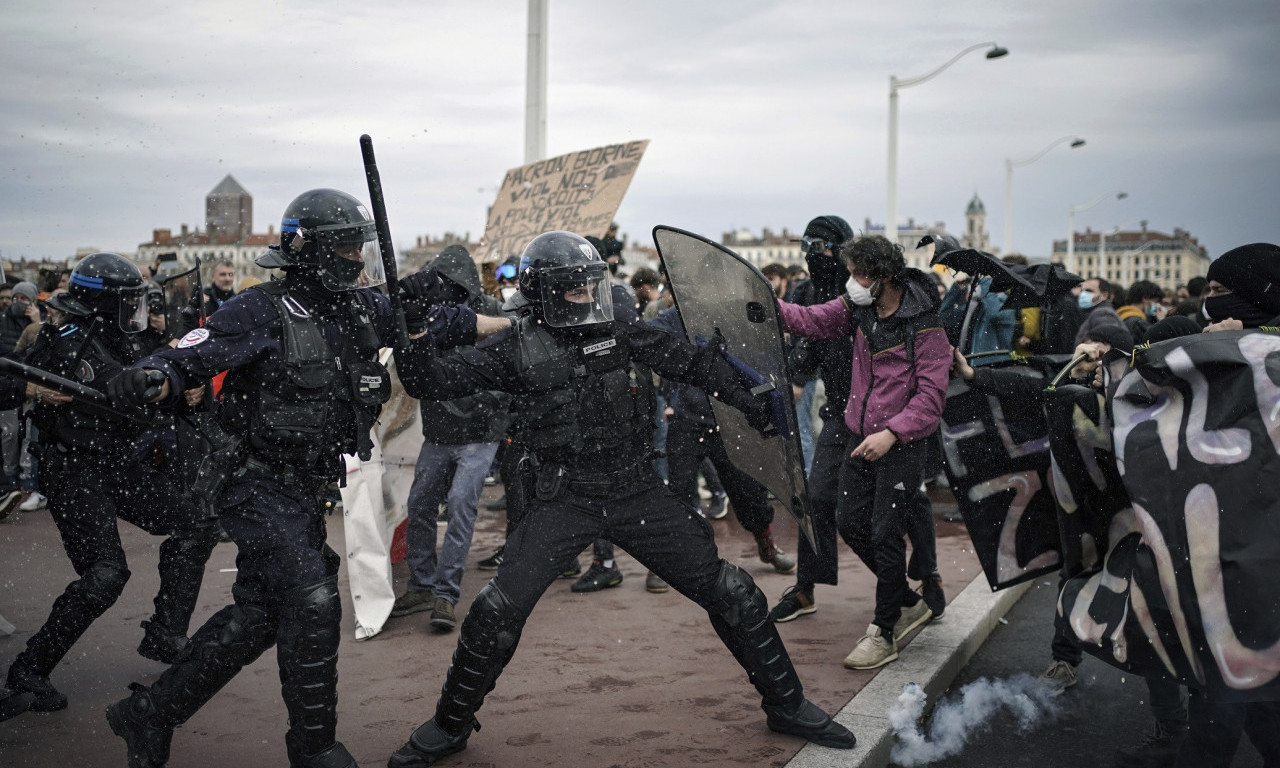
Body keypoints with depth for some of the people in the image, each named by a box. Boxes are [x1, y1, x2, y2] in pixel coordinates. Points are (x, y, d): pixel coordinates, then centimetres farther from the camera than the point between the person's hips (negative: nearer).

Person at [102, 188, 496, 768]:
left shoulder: (362, 309, 4)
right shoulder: (263, 312, -15)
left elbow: (439, 322, 11)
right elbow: (187, 358, -18)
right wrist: (147, 381, -40)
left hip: (306, 490, 8)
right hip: (259, 486, -8)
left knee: (257, 616, 13)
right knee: (312, 602, -14)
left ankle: (149, 713, 27)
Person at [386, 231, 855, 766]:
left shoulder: (624, 335, 0)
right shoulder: (518, 349, -6)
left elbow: (693, 362, 8)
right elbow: (430, 381, -8)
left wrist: (755, 405, 3)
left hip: (638, 495, 2)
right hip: (563, 502, -2)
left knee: (731, 595, 1)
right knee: (498, 611, -12)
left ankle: (787, 705, 21)